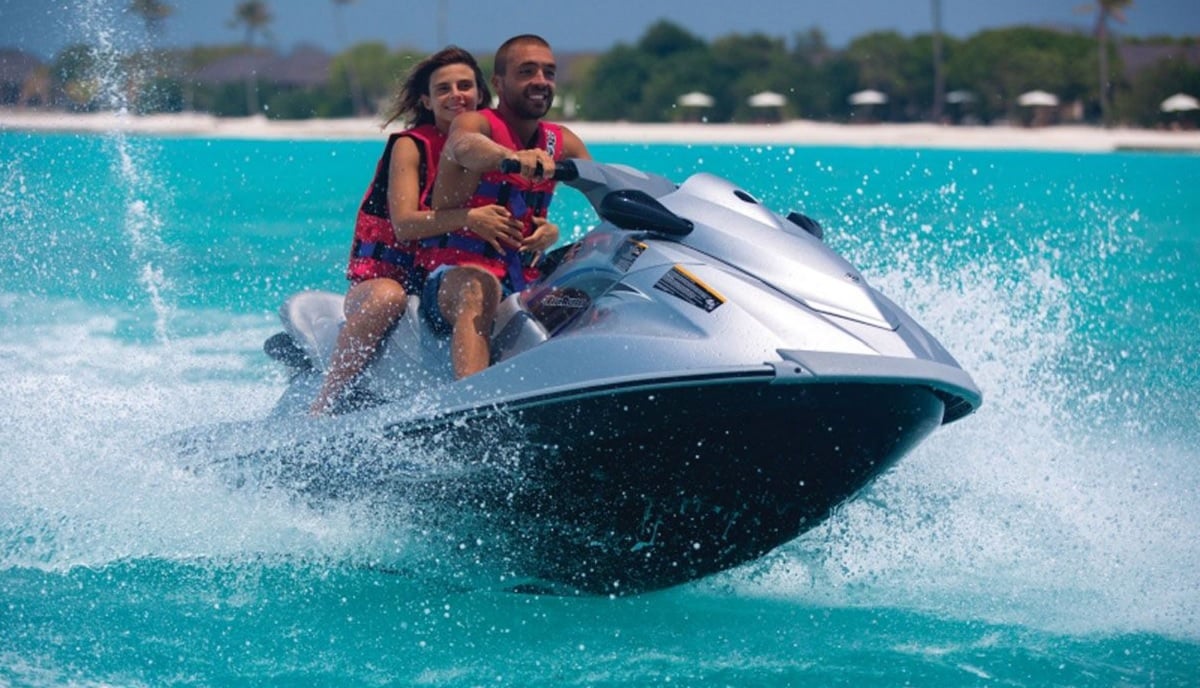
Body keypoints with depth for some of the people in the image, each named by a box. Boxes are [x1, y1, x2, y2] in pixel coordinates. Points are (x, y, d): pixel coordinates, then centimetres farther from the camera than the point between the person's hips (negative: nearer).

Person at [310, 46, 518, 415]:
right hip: (381, 277, -5)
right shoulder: (410, 146, -5)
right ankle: (321, 406, -35)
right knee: (388, 297, -40)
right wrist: (470, 218, -33)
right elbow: (404, 224, -18)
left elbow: (513, 221, 4)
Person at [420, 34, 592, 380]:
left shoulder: (563, 143, 14)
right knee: (479, 289, -38)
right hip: (456, 274, -7)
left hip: (526, 285, 7)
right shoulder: (477, 124, -5)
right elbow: (465, 147, -31)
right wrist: (512, 158, -53)